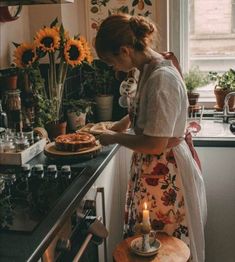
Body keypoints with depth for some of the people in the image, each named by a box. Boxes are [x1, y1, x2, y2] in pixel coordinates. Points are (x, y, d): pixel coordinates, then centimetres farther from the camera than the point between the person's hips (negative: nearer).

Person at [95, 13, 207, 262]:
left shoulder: (162, 78, -25)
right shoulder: (150, 69, 4)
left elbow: (155, 144, -26)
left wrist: (114, 138, -12)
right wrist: (128, 119, 15)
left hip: (165, 174, -9)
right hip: (152, 169, 9)